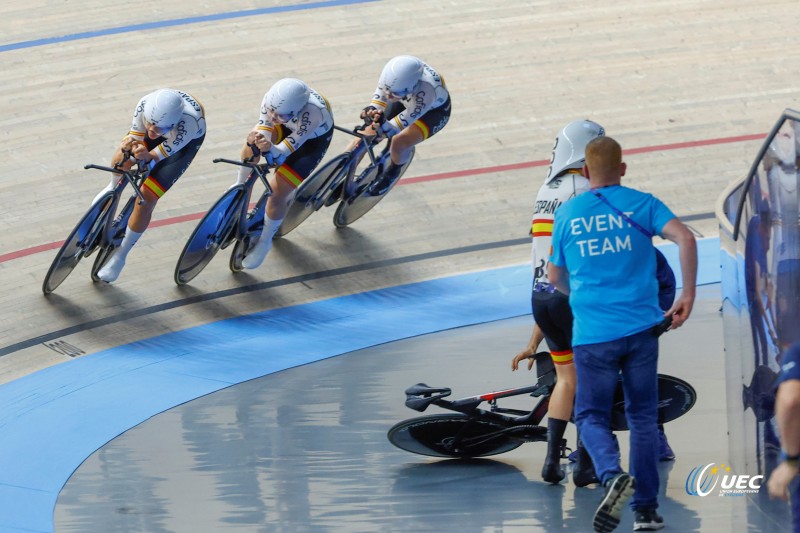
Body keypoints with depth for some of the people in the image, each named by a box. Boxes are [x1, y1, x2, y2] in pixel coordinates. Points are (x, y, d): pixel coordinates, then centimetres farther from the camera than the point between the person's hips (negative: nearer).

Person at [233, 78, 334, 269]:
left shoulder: (311, 114, -45)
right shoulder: (271, 100, -33)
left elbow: (281, 156, -40)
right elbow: (263, 130, -25)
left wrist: (269, 149, -62)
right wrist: (255, 143, -48)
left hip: (313, 137, -5)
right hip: (289, 126, 5)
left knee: (277, 193, -12)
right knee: (252, 142, -18)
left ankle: (265, 242, 12)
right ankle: (241, 186, 12)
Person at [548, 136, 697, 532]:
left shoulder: (567, 213, 6)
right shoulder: (642, 204, 2)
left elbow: (555, 277, 15)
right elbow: (685, 237, -13)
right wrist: (687, 295, -5)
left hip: (592, 333, -1)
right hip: (640, 327, 1)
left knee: (591, 415, 9)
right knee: (643, 416, 14)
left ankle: (612, 475, -21)